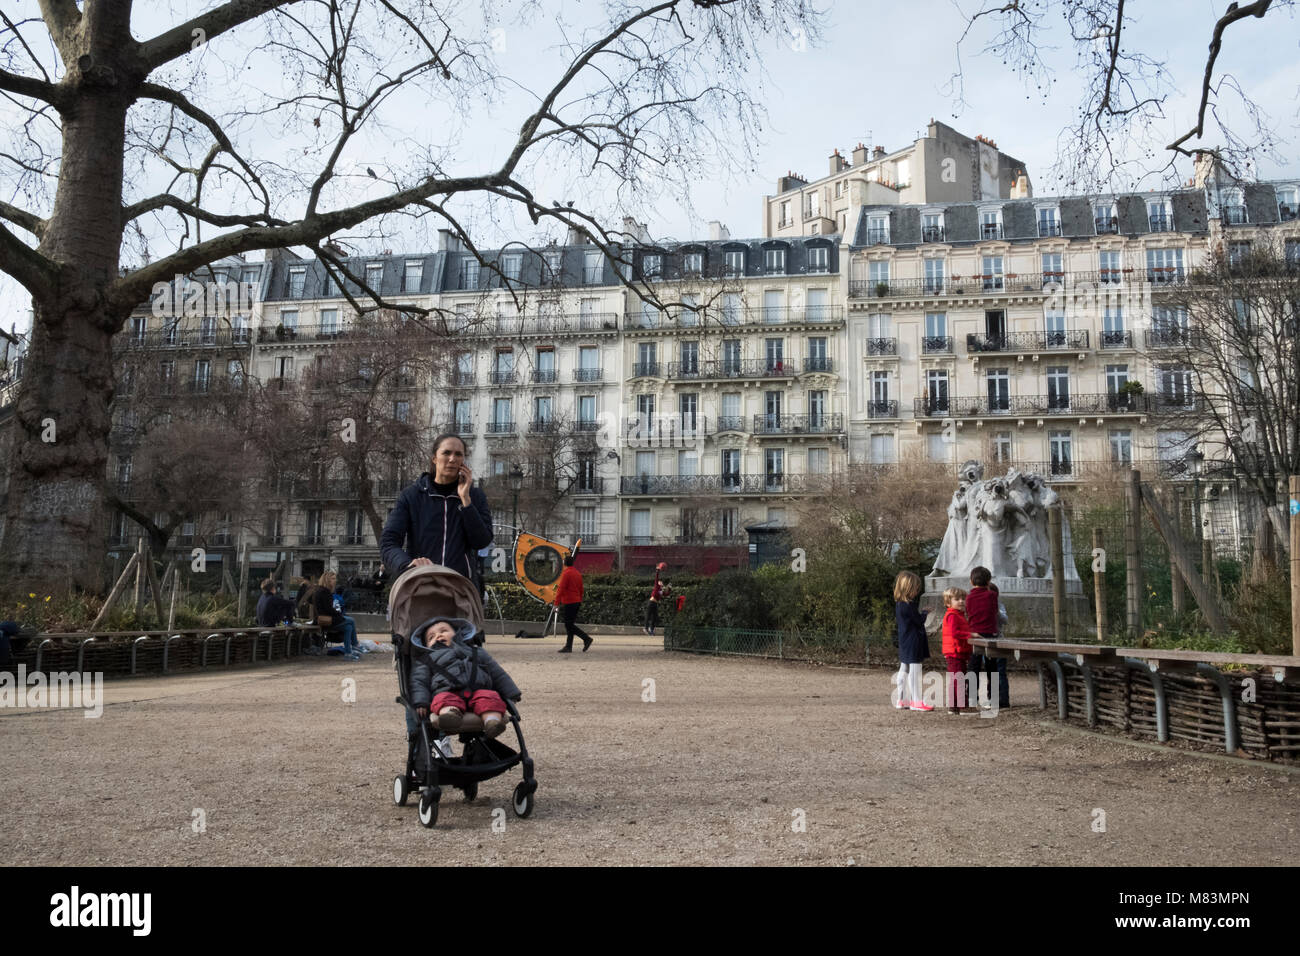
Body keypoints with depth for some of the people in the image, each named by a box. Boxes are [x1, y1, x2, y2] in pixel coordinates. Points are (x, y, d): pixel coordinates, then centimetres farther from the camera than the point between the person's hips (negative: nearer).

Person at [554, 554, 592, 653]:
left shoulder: (566, 573, -13)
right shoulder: (578, 573, 12)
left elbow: (561, 589, -18)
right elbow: (581, 589, 16)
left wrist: (556, 603, -16)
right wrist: (580, 602, 23)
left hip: (568, 603, -8)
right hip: (576, 602, 8)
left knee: (569, 625, -5)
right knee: (570, 625, 10)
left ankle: (586, 639, -12)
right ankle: (568, 647, 10)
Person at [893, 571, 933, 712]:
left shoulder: (899, 604, 8)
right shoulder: (908, 605, -20)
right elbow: (919, 620, -15)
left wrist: (921, 612, 5)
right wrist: (925, 613, 2)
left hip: (904, 643, 10)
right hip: (912, 643, -10)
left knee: (904, 671, 14)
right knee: (914, 670, -5)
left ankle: (902, 700, 20)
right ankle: (916, 701, -2)